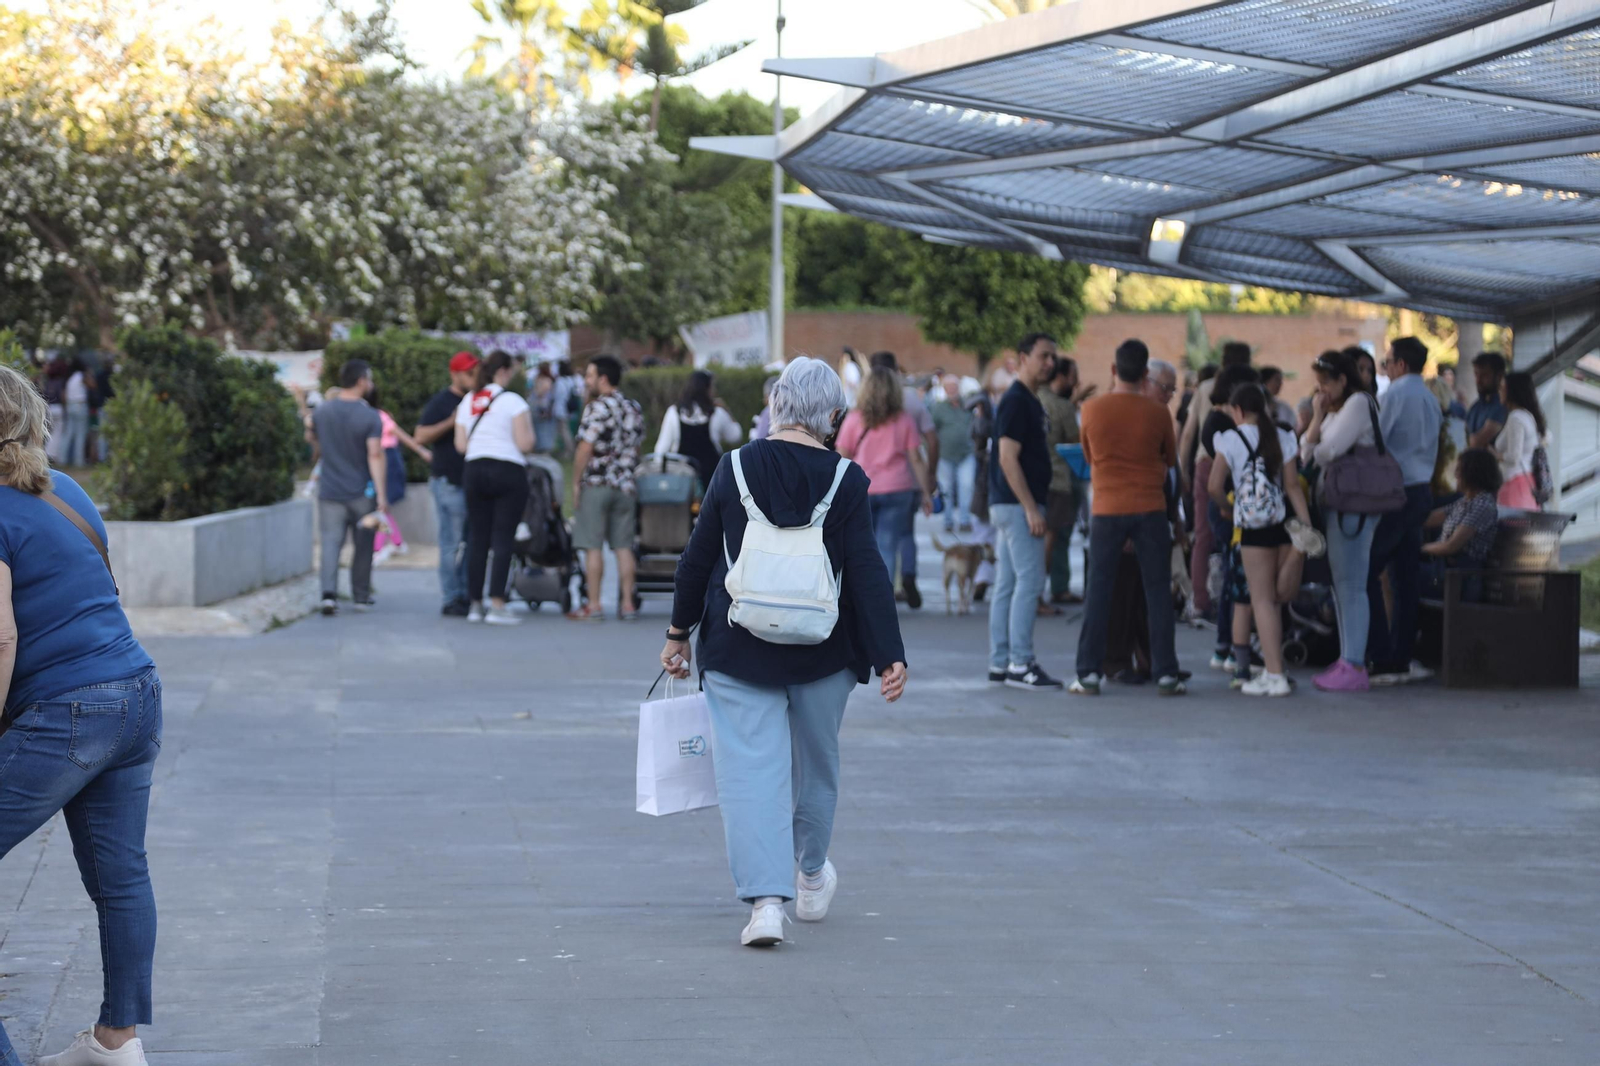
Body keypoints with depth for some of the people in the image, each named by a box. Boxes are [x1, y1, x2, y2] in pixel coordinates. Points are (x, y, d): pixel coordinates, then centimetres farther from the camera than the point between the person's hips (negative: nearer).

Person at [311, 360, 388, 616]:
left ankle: (329, 593, -20)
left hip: (329, 491, 2)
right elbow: (375, 455, -18)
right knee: (363, 545, 12)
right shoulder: (370, 416, -10)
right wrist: (382, 495, -19)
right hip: (362, 492, -2)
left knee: (331, 543, -2)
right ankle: (361, 597, 20)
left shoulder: (321, 411, 3)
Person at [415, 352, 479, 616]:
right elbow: (420, 436, -13)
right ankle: (450, 600, -4)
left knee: (471, 543, 7)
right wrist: (450, 423, -21)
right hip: (450, 482, -7)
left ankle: (466, 596, 12)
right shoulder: (441, 401, -5)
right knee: (452, 543, -7)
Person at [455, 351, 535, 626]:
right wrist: (530, 431, 7)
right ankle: (497, 605, -10)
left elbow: (461, 445, 8)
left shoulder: (466, 402, 9)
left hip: (473, 471, 5)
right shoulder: (513, 401, -8)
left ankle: (475, 604, 10)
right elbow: (524, 444, -13)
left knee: (477, 537, 9)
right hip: (508, 471, -5)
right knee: (503, 538, -5)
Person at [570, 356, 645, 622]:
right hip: (626, 486, 6)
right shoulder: (634, 410, 12)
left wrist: (576, 482, -7)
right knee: (624, 546, 7)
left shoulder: (597, 408, -10)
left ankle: (594, 606, -3)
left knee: (593, 547, -2)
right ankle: (627, 604, 5)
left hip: (596, 483, -6)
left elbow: (585, 448, -14)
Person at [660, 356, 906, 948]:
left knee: (750, 770, -3)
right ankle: (811, 875, 40)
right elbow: (867, 573, -9)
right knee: (816, 761, 20)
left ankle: (765, 899, -16)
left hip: (738, 649, -1)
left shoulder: (735, 469, -3)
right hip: (822, 653, 1)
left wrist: (679, 632, 13)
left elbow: (698, 558, 2)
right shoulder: (845, 481, -7)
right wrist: (890, 656, -7)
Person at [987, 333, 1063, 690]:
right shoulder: (1017, 402, -13)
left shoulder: (1029, 401, 17)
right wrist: (1031, 509, -21)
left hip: (1009, 505, 10)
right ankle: (1020, 664, -11)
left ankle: (1000, 663, 11)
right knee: (1029, 581, -11)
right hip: (1018, 505, -10)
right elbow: (1008, 458, -19)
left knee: (1007, 584, 9)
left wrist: (1034, 506, 19)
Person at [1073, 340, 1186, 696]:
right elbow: (1171, 459, 10)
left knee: (1098, 591, 6)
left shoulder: (1092, 410, -4)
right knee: (1158, 591, 5)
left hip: (1107, 510, 0)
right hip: (1150, 510, 0)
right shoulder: (1157, 413, -6)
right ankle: (1166, 673, 4)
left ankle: (1089, 673, 3)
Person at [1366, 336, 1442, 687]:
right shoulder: (1430, 399, 14)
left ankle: (1383, 660, -11)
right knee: (1406, 576, 11)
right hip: (1422, 490, 9)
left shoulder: (1396, 394, -12)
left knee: (1368, 573, -6)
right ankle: (1402, 659, 11)